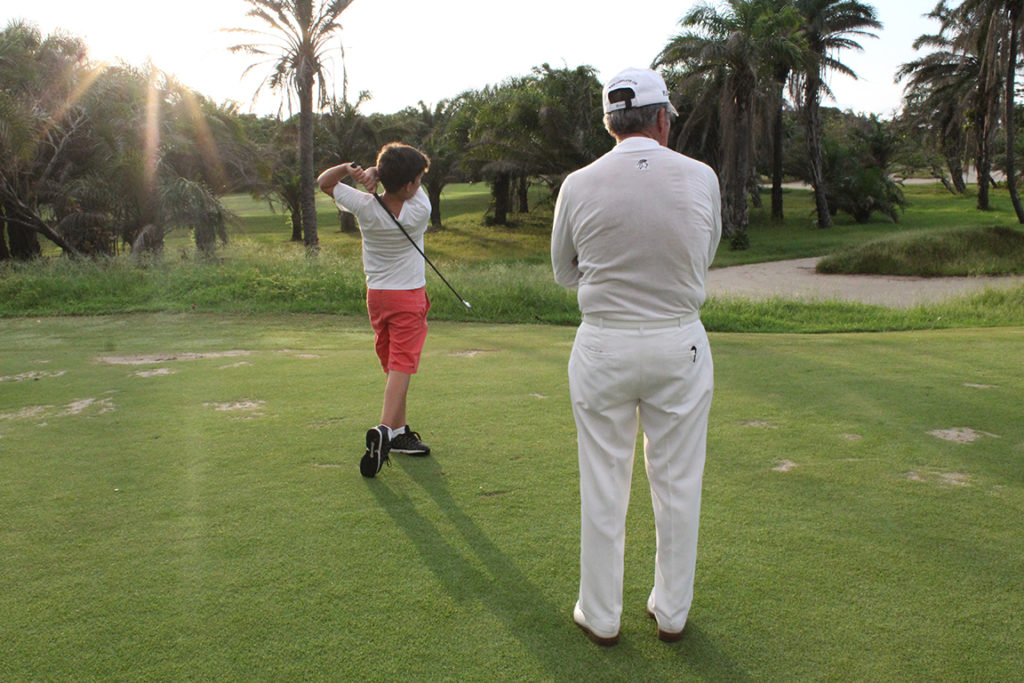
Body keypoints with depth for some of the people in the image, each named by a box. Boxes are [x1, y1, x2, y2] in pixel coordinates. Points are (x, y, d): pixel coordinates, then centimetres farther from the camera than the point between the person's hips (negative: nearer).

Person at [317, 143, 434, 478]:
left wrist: (348, 169, -16)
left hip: (376, 296, 4)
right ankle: (385, 429, -24)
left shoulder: (365, 208, -11)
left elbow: (323, 182, 3)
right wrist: (374, 173, -15)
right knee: (402, 366, -7)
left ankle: (399, 430, 22)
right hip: (409, 297, -4)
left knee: (393, 366, 15)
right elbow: (411, 184, 0)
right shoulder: (420, 211, -17)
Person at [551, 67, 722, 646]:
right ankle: (672, 613, 28)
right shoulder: (702, 178, -5)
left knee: (602, 488, 10)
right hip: (680, 343, 1)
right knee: (678, 484, 14)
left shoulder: (579, 186, -7)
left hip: (603, 346, 0)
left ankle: (601, 615, 24)